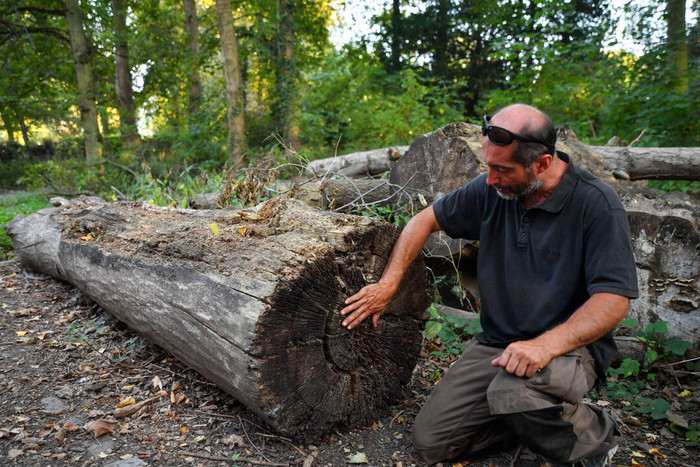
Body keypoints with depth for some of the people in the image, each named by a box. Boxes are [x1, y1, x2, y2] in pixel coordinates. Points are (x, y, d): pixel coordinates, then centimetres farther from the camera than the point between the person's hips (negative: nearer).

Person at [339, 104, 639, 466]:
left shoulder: (596, 204, -15)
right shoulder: (491, 190, -1)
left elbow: (613, 299, -18)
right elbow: (426, 219, 9)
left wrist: (546, 345, -33)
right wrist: (387, 284, 1)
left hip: (569, 345, -4)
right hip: (495, 342, 5)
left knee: (514, 391, -38)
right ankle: (536, 417, 16)